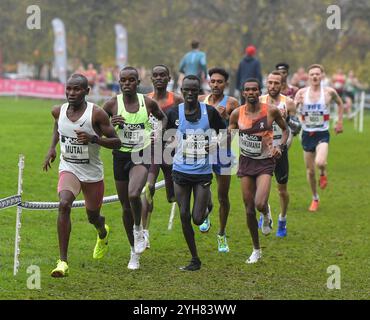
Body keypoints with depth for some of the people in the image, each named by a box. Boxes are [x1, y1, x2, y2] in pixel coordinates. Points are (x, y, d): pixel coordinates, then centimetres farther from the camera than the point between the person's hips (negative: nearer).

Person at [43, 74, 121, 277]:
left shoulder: (96, 114, -17)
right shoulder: (58, 111, -4)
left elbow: (116, 143, -14)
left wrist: (93, 138, -29)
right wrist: (52, 148, 8)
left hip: (92, 172, -1)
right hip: (69, 168, 1)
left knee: (93, 217, 16)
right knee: (64, 205, -27)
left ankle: (103, 234, 58)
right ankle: (63, 261, -26)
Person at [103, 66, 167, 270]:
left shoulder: (148, 103, -2)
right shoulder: (112, 104, -5)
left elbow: (162, 118, 18)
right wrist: (110, 124, -17)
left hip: (142, 156, -2)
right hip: (121, 156, 2)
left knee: (134, 194, -29)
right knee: (126, 207, 9)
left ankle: (138, 230, 1)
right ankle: (134, 252, 26)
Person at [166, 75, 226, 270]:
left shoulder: (210, 112, -5)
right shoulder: (174, 113, -1)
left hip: (203, 172, -2)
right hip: (181, 171, 2)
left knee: (197, 219, -5)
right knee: (184, 217, 2)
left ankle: (207, 204, 32)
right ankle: (194, 259, 15)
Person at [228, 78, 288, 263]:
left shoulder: (271, 111, -8)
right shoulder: (237, 113, -4)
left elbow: (285, 129, 8)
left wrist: (281, 147, -7)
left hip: (265, 162, -2)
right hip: (246, 161, 2)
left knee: (260, 204, -22)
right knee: (249, 209, 5)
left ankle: (266, 214, 18)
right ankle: (256, 250, 20)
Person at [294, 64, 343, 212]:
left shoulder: (329, 92, -4)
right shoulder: (302, 93, -3)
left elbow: (340, 104, 15)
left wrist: (340, 122, 13)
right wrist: (296, 103, -28)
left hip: (322, 134, -2)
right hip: (307, 134, 2)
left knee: (320, 163, -27)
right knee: (310, 171, 8)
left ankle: (323, 173, 10)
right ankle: (315, 198, 29)